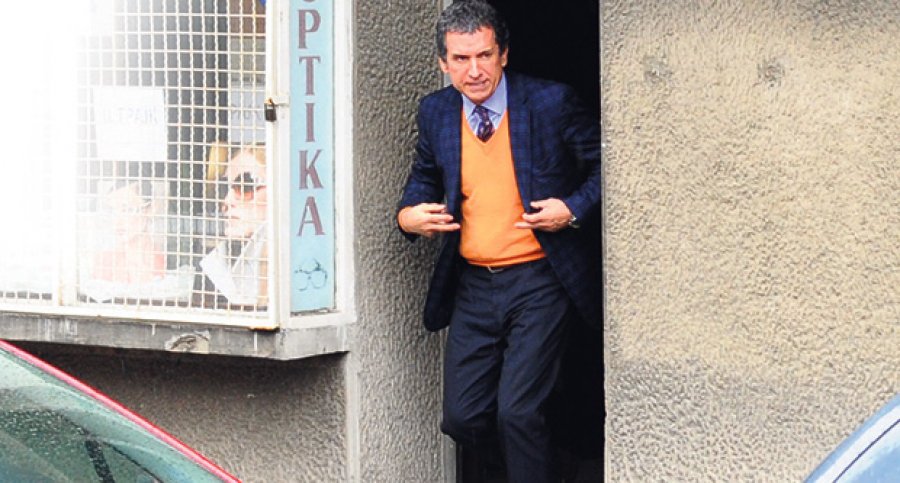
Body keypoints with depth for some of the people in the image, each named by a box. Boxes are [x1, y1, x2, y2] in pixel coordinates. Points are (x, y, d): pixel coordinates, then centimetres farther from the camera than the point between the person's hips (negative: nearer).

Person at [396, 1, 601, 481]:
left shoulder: (550, 102, -9)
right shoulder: (435, 112, 4)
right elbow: (425, 176, 21)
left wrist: (574, 208, -15)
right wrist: (408, 214, 1)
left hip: (538, 281, -5)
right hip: (472, 285, 5)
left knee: (517, 413, -14)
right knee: (463, 418, 5)